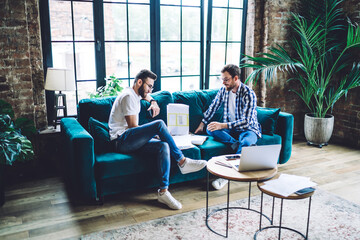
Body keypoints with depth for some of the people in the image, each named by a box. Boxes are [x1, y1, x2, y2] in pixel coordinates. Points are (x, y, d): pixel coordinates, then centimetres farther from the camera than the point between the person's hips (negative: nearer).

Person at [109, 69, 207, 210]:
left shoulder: (135, 94, 20)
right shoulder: (128, 96, -9)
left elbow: (145, 94, 46)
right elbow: (133, 126, -13)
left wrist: (153, 102, 24)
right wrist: (153, 133, -4)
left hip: (133, 142, 9)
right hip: (122, 141, -9)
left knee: (164, 146, -19)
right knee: (159, 124, -27)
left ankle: (163, 191, -26)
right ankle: (182, 162, -18)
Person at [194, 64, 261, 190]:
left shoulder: (249, 94, -19)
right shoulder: (224, 90, 0)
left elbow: (246, 122, -26)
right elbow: (213, 107, 15)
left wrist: (223, 125, -32)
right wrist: (202, 123, 15)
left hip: (248, 129, -5)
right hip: (230, 129, 6)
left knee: (246, 142, -40)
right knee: (210, 129, -22)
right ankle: (236, 145, -28)